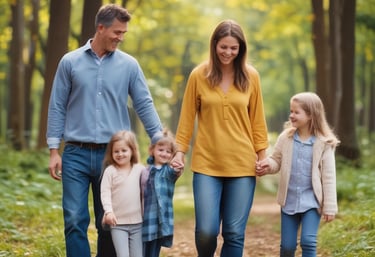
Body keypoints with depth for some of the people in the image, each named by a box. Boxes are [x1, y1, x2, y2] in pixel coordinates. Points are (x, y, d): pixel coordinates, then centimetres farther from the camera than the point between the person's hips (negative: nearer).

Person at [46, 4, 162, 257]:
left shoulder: (129, 65, 4)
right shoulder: (70, 62, 3)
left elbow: (144, 105, 4)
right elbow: (57, 107, 5)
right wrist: (54, 150, 0)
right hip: (76, 154, -1)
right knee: (75, 220, -4)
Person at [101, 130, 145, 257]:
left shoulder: (140, 170, 4)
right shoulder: (110, 171, -2)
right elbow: (105, 192, -8)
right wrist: (108, 211, -19)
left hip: (137, 222, 2)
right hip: (118, 223, -2)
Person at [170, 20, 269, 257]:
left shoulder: (251, 76, 3)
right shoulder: (199, 75, 0)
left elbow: (257, 120, 8)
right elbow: (187, 118, 6)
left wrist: (263, 156, 5)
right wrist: (180, 151, 1)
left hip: (242, 164, 1)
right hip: (207, 163, -1)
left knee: (234, 233, 1)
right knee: (206, 230, -9)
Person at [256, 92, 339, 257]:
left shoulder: (324, 143, -9)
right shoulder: (285, 138, -2)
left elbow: (328, 177, -7)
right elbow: (277, 161, 9)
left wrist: (330, 207, -7)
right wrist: (267, 165, -16)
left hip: (311, 201, -3)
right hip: (289, 200, 3)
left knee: (308, 241, -13)